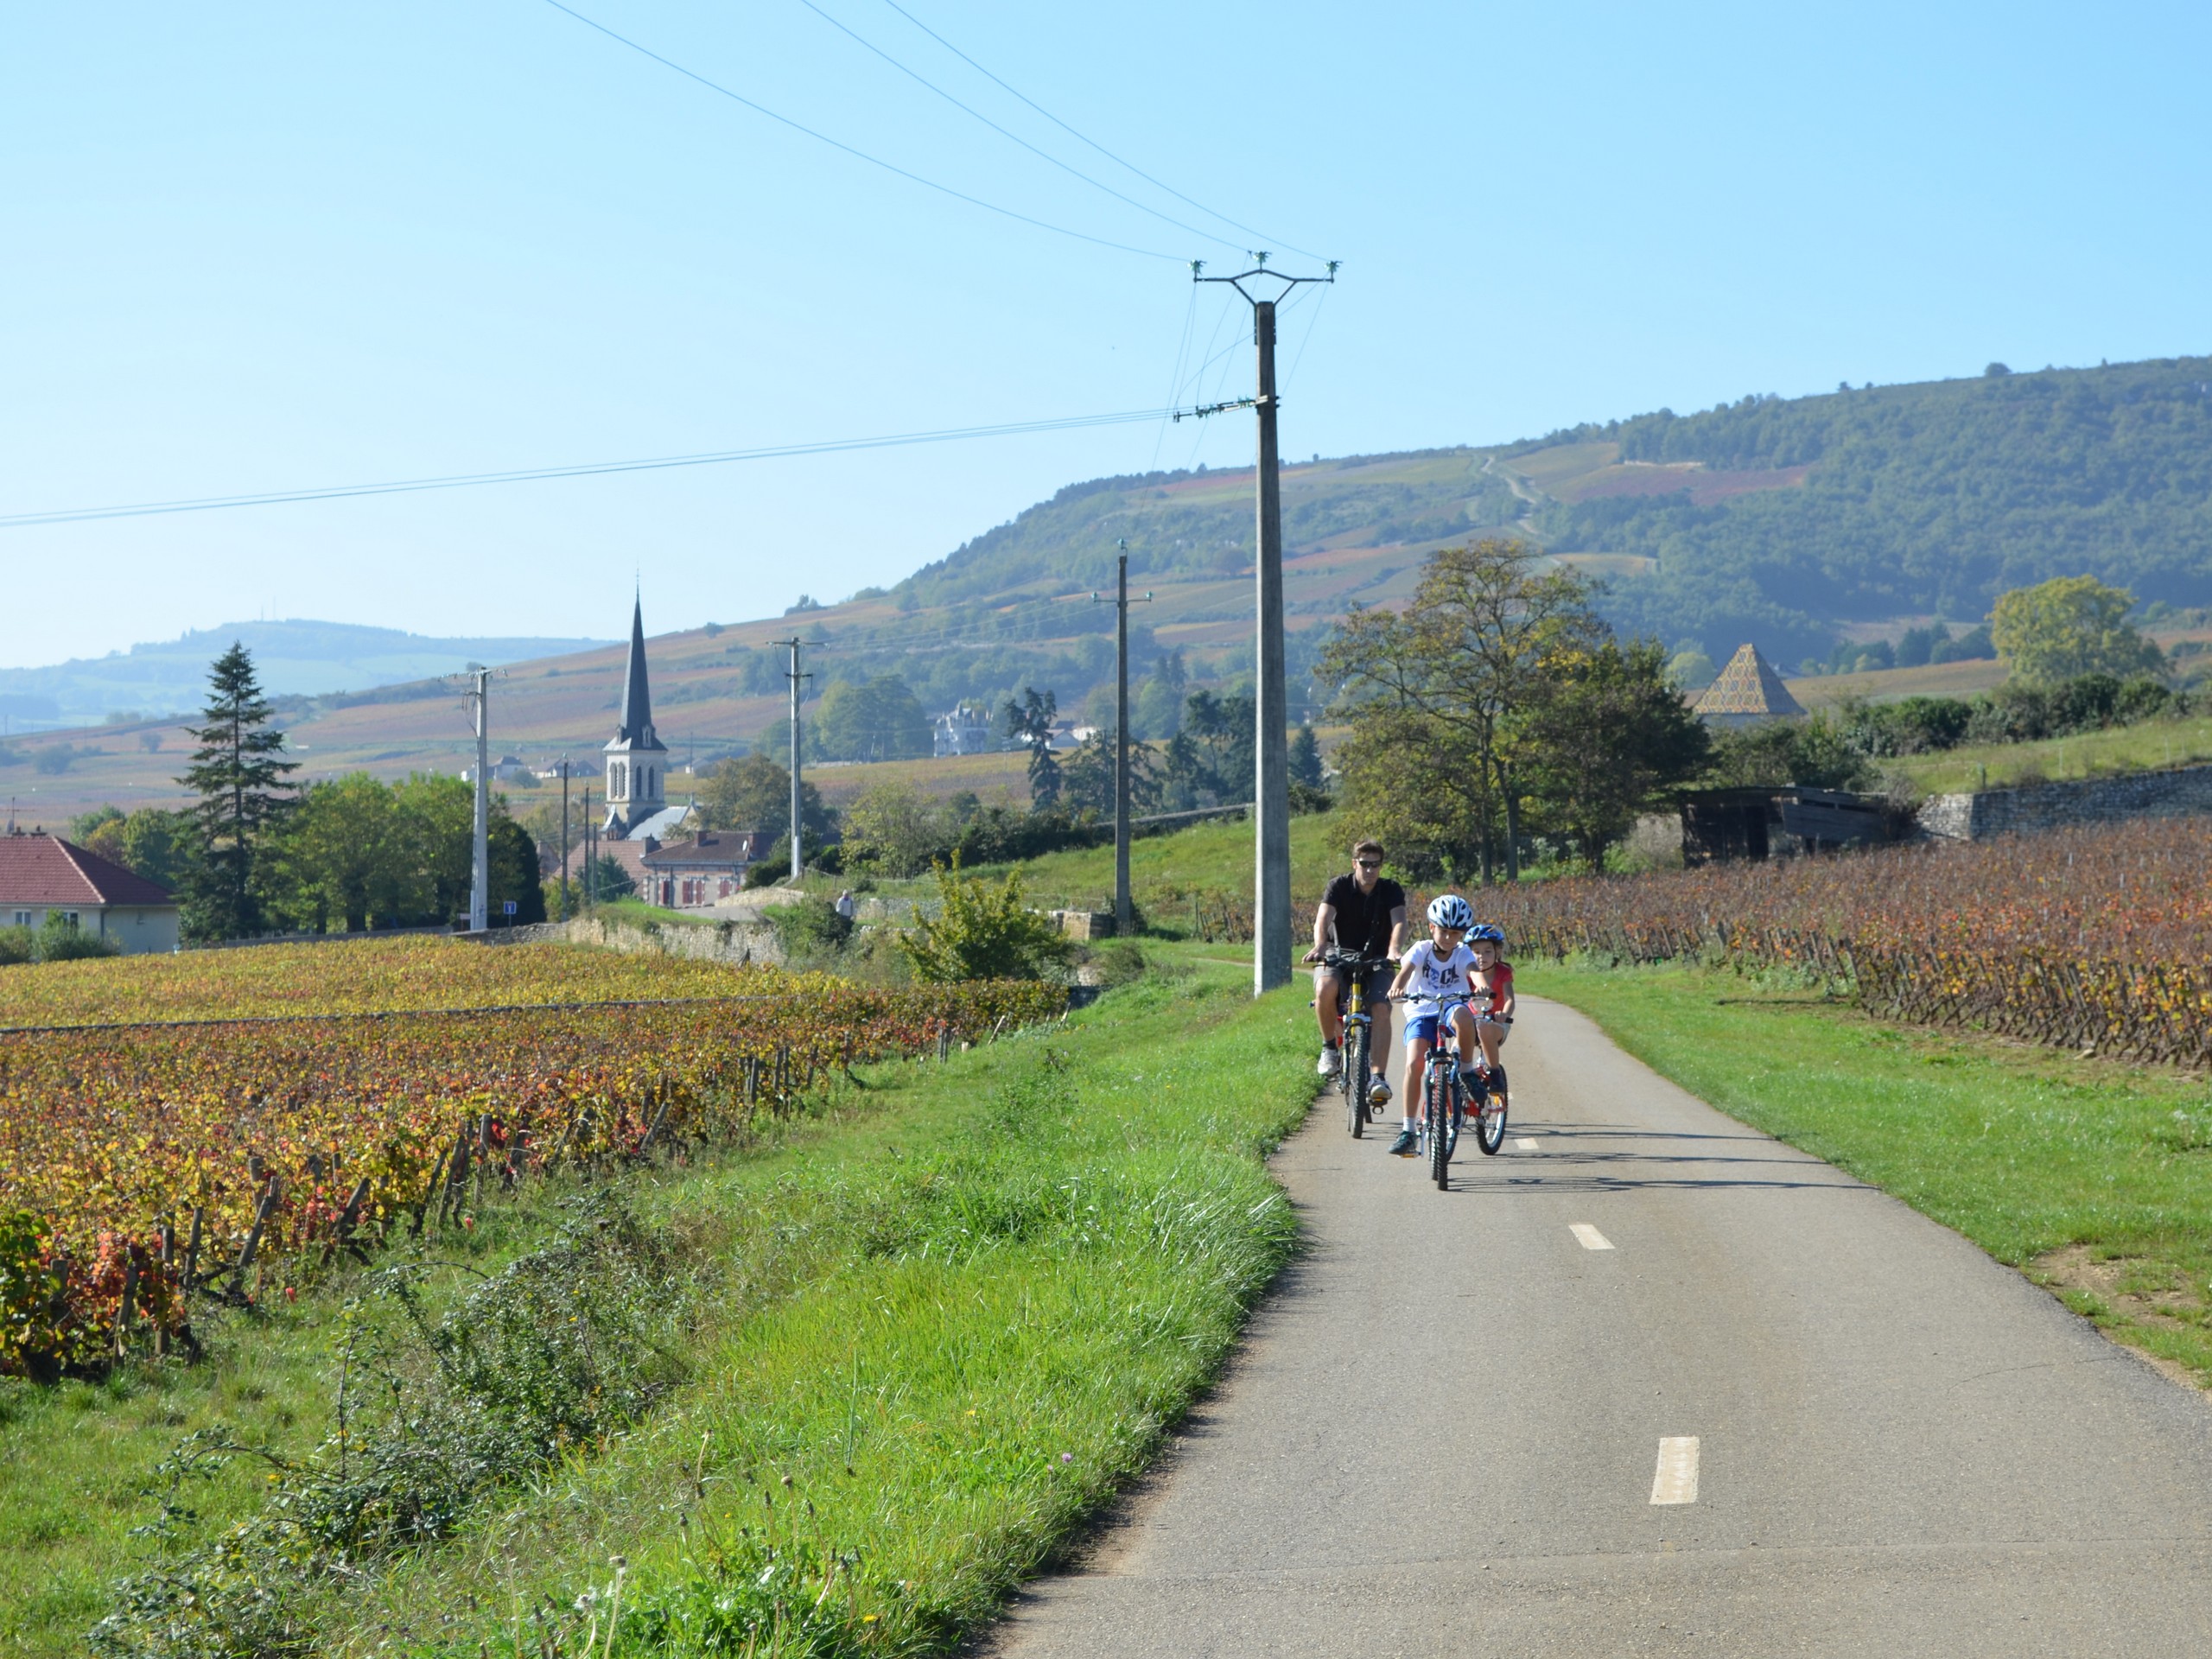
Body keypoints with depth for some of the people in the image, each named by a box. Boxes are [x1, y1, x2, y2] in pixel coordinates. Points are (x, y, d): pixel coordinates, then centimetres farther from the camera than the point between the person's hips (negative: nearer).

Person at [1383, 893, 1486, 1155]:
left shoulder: (1462, 954, 0)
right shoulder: (1422, 950, -2)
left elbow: (1473, 969, -21)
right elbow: (1406, 969, -20)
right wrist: (1398, 986, -43)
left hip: (1451, 1009, 0)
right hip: (1421, 1013, 0)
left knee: (1463, 1015, -38)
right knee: (1414, 1064, -20)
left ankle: (1467, 1071, -15)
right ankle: (1408, 1130, -12)